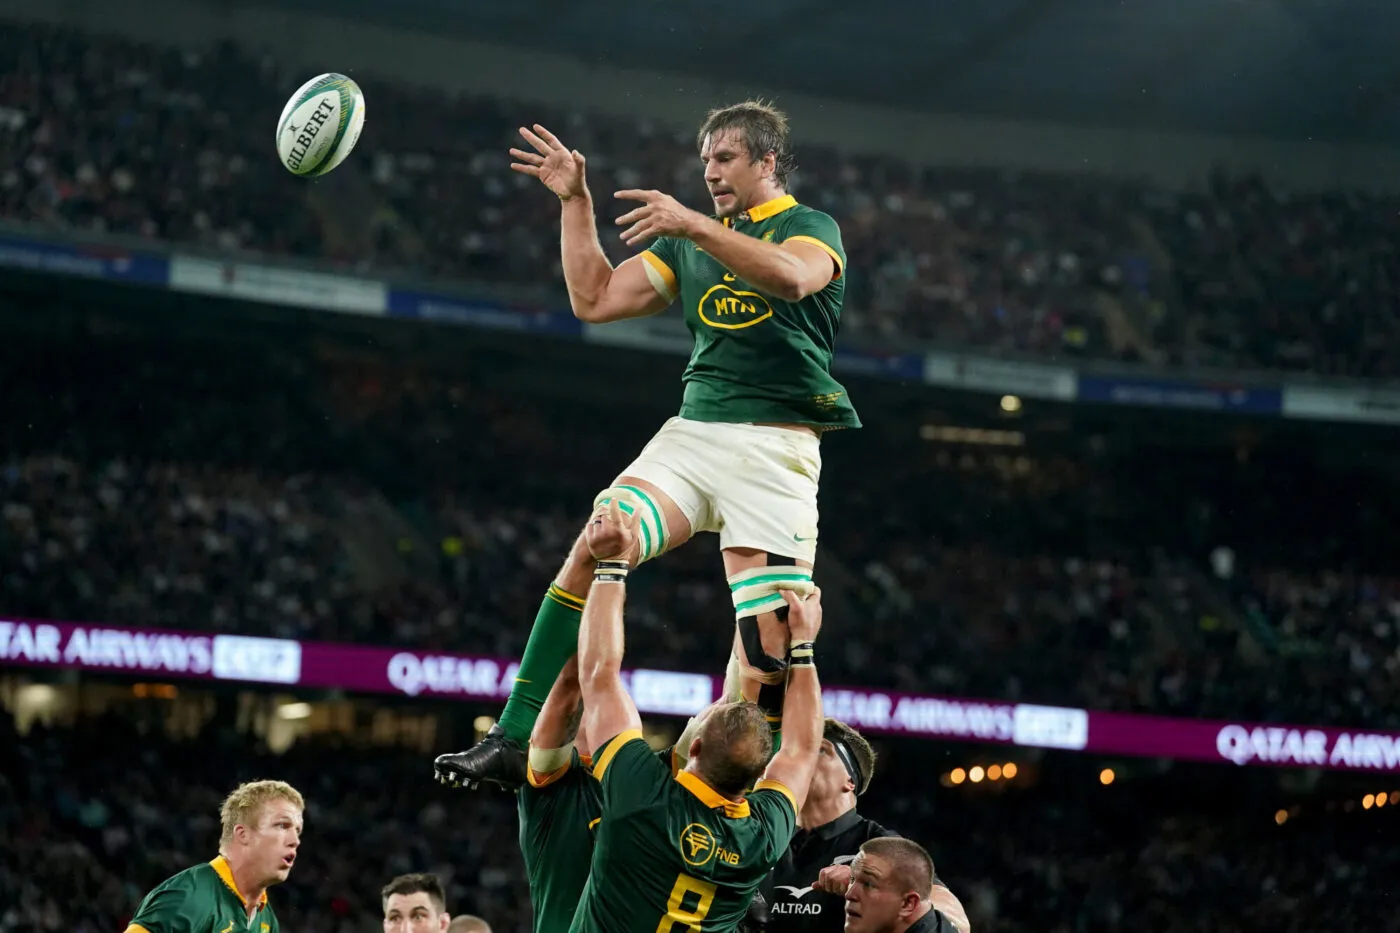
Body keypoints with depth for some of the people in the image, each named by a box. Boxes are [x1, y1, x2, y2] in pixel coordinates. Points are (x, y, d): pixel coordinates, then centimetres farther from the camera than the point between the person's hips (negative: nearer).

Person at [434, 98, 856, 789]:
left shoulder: (812, 229, 6)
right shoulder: (689, 244, 23)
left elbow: (790, 276, -19)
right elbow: (595, 299, 21)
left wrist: (692, 224, -28)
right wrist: (575, 202, 14)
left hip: (775, 445, -4)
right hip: (692, 432, 4)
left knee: (770, 646, -13)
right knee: (593, 551, -20)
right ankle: (512, 741, -22)